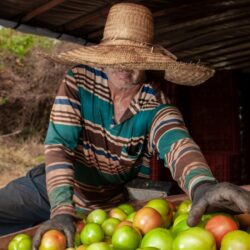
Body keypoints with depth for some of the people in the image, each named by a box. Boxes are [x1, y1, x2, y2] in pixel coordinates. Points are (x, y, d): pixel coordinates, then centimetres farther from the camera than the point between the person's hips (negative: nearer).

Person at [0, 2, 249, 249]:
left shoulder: (156, 107, -18)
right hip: (53, 188, 0)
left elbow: (176, 143, -39)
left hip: (110, 206, 1)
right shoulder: (78, 80, -18)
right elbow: (58, 145, -24)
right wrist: (63, 210, -39)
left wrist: (202, 185, -62)